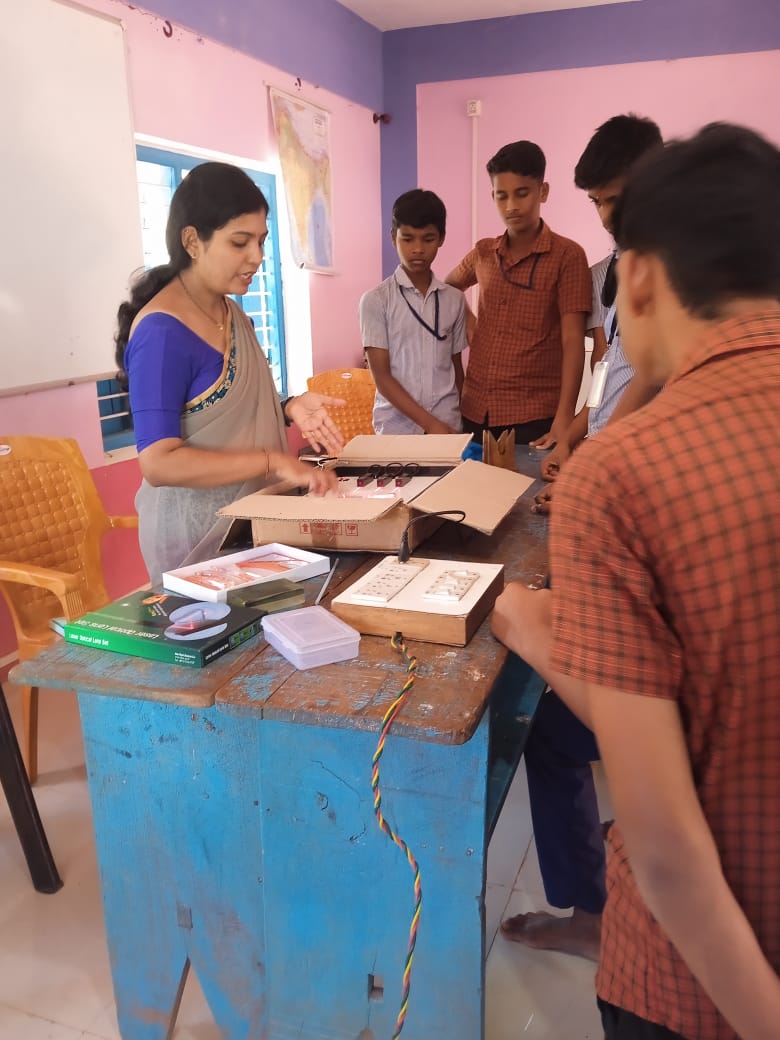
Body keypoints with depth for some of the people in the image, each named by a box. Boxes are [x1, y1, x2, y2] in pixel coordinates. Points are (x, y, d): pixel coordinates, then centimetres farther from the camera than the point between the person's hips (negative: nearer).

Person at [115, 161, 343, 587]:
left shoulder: (231, 313, 5)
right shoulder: (162, 331, -20)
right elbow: (159, 463, -25)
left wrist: (289, 408, -4)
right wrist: (274, 461, -26)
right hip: (196, 532, -8)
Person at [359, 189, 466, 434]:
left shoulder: (454, 299, 7)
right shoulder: (375, 300, -4)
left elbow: (456, 366, 14)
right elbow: (381, 376, -8)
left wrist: (466, 420, 11)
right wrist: (430, 424, -15)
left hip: (449, 427, 3)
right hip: (397, 428, -2)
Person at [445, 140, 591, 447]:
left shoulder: (567, 255, -5)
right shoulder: (483, 253, 9)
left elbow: (573, 342, -11)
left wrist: (563, 420, -21)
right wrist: (470, 329, 11)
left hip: (535, 416, -4)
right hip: (475, 410, 5)